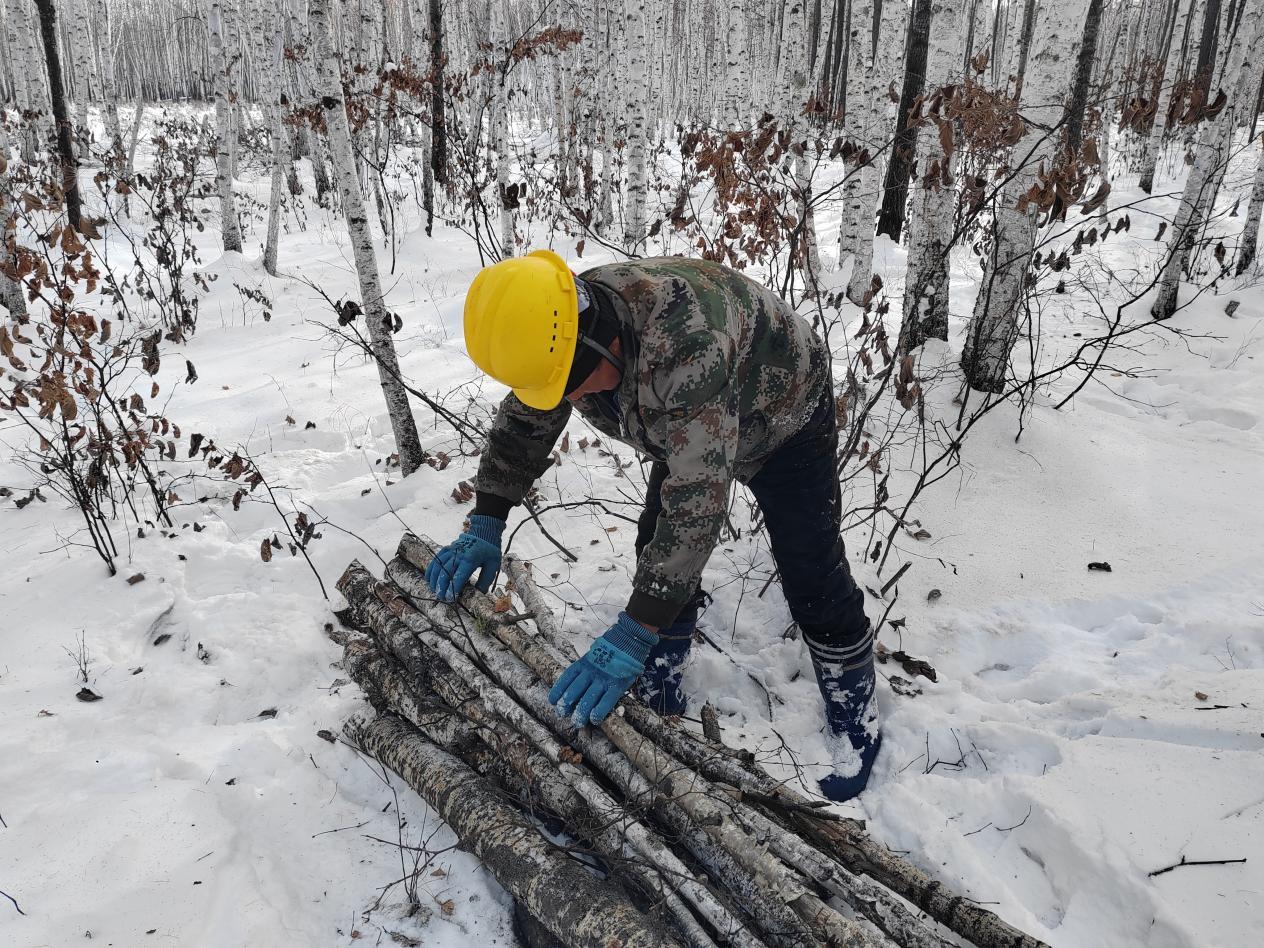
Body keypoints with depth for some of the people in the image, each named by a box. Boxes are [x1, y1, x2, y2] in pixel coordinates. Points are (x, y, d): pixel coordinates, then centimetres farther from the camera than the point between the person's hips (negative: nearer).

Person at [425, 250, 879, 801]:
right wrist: (484, 526, -11)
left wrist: (632, 636, -47)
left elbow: (697, 497, -48)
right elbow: (521, 427, -3)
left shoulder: (686, 340, -47)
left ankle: (855, 718, 16)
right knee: (660, 555, 2)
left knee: (810, 573, -5)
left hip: (784, 417, -6)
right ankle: (657, 706, 19)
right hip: (685, 434, 7)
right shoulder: (551, 332, -22)